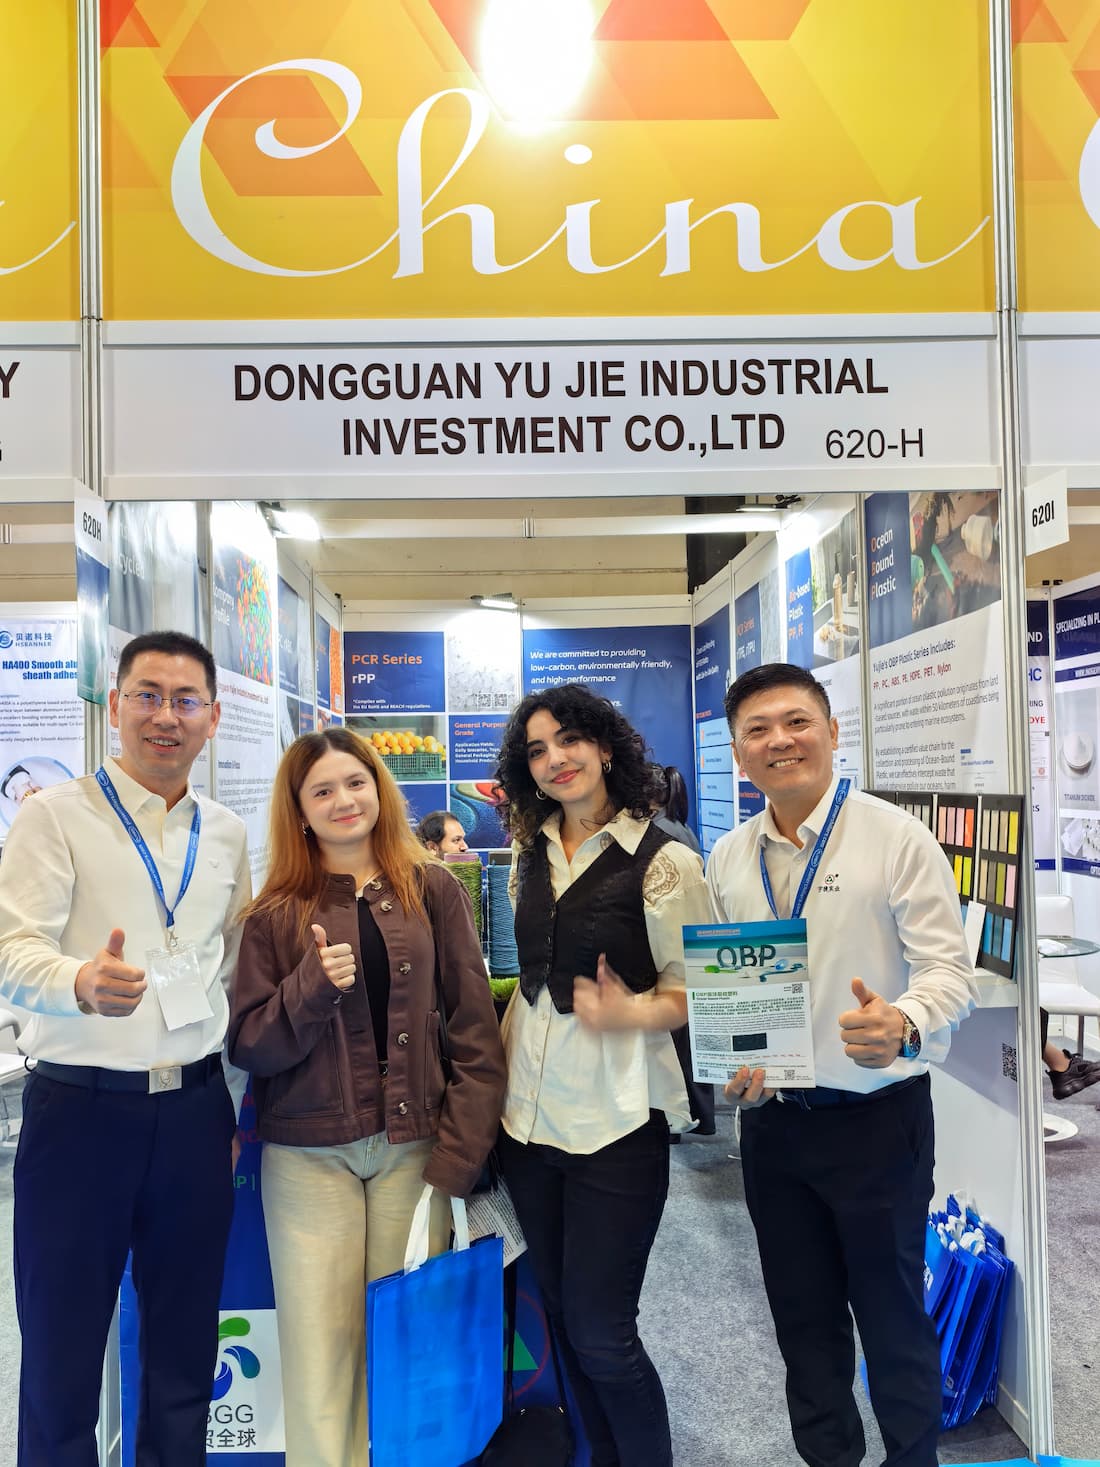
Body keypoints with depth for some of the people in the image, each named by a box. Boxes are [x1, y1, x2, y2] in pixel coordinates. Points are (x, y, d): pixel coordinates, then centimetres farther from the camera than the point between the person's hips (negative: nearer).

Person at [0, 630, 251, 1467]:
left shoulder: (227, 834, 8)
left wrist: (244, 1104, 12)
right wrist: (82, 983, -36)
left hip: (195, 1108, 4)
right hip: (81, 1107, -3)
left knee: (186, 1351, 15)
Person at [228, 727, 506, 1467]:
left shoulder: (433, 890, 1)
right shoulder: (277, 913, 3)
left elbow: (475, 1027, 0)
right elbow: (249, 1047, 0)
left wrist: (460, 1149, -6)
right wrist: (312, 986, -17)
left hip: (414, 1148, 0)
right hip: (309, 1155, 0)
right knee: (320, 1344, 3)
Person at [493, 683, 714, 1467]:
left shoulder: (664, 861, -11)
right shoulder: (533, 855, 7)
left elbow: (695, 991, -8)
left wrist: (633, 1012, -24)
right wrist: (498, 1060, 13)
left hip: (615, 1120, -6)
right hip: (528, 1110, 6)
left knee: (601, 1335, 1)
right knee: (564, 1318, 17)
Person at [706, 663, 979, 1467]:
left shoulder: (896, 837, -11)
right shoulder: (729, 857, 3)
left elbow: (950, 969, -15)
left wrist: (904, 1026, -34)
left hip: (876, 1116, -4)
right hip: (771, 1118, 4)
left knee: (893, 1313, 13)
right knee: (802, 1313, 19)